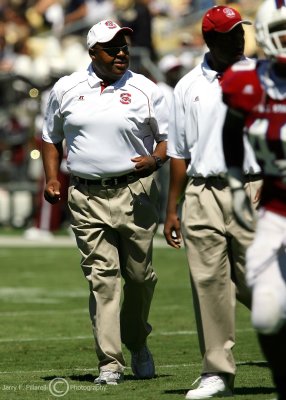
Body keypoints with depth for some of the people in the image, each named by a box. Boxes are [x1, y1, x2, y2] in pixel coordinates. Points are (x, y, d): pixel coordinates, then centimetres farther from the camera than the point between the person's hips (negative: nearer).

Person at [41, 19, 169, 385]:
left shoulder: (145, 90, 3)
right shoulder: (66, 89, 7)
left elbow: (168, 136, 7)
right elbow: (51, 137, 19)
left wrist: (154, 160, -13)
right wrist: (51, 178, 6)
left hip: (136, 193, 0)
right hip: (87, 197, 0)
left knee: (140, 275, 5)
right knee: (102, 277, -6)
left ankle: (137, 344, 30)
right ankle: (110, 363, -7)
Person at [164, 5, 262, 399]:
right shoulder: (188, 87, 11)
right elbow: (178, 152, 14)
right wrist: (172, 209, 10)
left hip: (250, 190, -2)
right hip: (201, 196, 2)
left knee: (252, 281, -5)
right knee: (209, 284, 0)